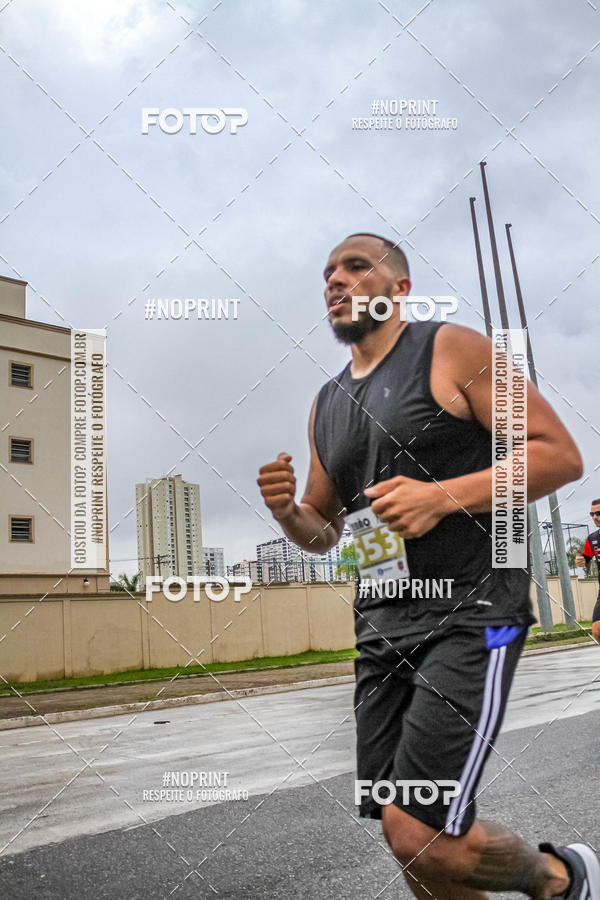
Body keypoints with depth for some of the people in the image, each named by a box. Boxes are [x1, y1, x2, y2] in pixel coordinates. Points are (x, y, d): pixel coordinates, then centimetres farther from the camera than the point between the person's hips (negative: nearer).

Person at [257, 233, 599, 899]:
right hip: (379, 624, 7)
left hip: (470, 613, -6)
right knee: (404, 835, 9)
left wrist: (443, 496, -20)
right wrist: (286, 511, -2)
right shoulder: (326, 404, 15)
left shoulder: (451, 350, -2)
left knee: (420, 837, -11)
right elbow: (322, 532, 21)